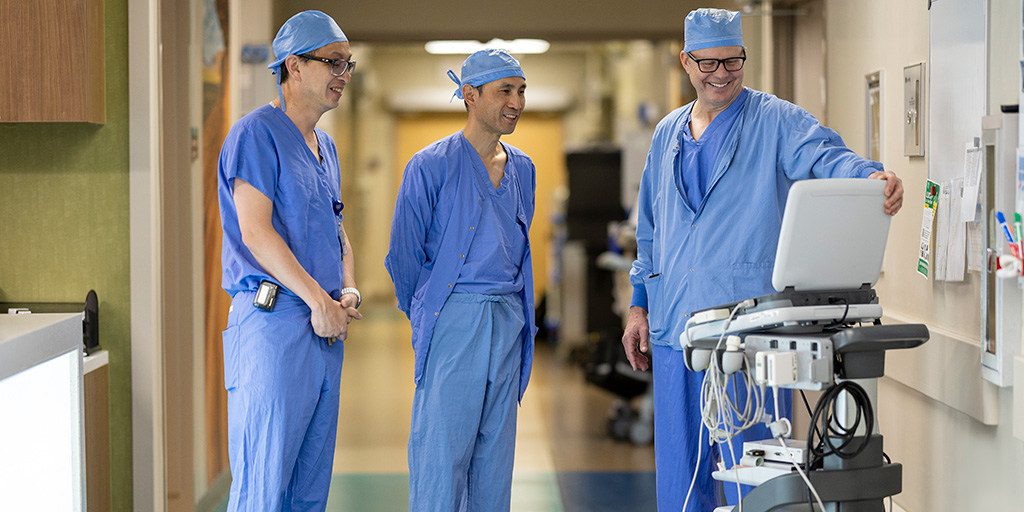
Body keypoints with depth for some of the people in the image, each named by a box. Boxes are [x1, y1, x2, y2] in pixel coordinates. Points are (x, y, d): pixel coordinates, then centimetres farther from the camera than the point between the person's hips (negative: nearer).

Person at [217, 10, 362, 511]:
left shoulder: (326, 146, 20)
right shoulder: (257, 133, -7)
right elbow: (257, 233, -15)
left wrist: (349, 290, 5)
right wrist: (320, 300, -15)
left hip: (325, 327, 9)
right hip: (274, 321, -9)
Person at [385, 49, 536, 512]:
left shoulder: (522, 169, 14)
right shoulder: (431, 166, -5)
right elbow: (403, 256, -1)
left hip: (508, 320, 6)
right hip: (453, 318, -6)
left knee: (495, 451, 8)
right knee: (441, 448, -7)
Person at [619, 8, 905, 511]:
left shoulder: (775, 120, 0)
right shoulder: (667, 134, 16)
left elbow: (823, 155, -19)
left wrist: (871, 175, -40)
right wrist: (639, 305, 16)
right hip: (673, 326, 5)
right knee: (679, 467, 10)